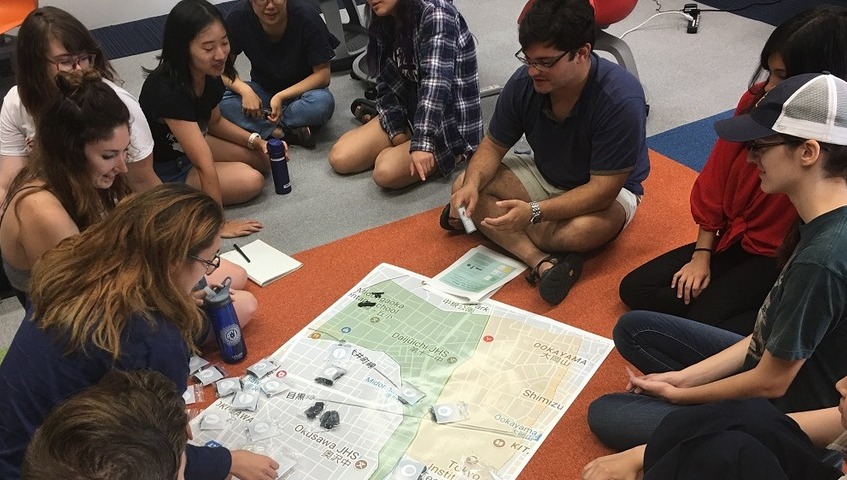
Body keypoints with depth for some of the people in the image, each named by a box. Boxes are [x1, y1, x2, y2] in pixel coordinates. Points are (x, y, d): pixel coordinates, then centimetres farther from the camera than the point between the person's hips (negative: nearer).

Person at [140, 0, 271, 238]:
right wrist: (219, 224, -32)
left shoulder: (210, 75, -12)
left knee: (264, 158, 4)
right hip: (161, 169, -8)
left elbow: (214, 122, 9)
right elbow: (205, 166, -35)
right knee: (251, 181, -19)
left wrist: (256, 141, -6)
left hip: (190, 144, 8)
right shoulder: (166, 91, -36)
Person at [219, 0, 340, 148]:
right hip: (262, 90, 2)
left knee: (323, 103, -36)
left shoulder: (307, 17, -22)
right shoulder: (238, 17, -16)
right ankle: (287, 133, -26)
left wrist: (281, 97, -27)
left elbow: (322, 75, -18)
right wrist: (244, 90, -28)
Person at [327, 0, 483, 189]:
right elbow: (386, 82, 4)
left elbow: (436, 82, -33)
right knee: (340, 158, -7)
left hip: (451, 123, -7)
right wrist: (397, 131, -10)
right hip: (410, 112, 7)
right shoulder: (384, 22, 4)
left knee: (386, 171, -27)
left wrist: (422, 142, -42)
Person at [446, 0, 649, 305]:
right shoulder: (523, 83, -18)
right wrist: (472, 184, -27)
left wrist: (533, 212, -43)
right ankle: (542, 261, -29)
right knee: (462, 186, -16)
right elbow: (493, 145, -6)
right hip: (544, 175, 5)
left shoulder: (620, 100, -32)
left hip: (608, 190, -5)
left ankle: (484, 220, -13)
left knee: (583, 230, -39)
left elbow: (602, 189, -31)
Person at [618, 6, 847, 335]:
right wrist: (701, 255, 1)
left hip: (781, 258, -7)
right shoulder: (756, 101, -8)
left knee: (700, 320, -24)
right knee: (635, 289, -1)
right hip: (731, 239, 7)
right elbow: (715, 181, 0)